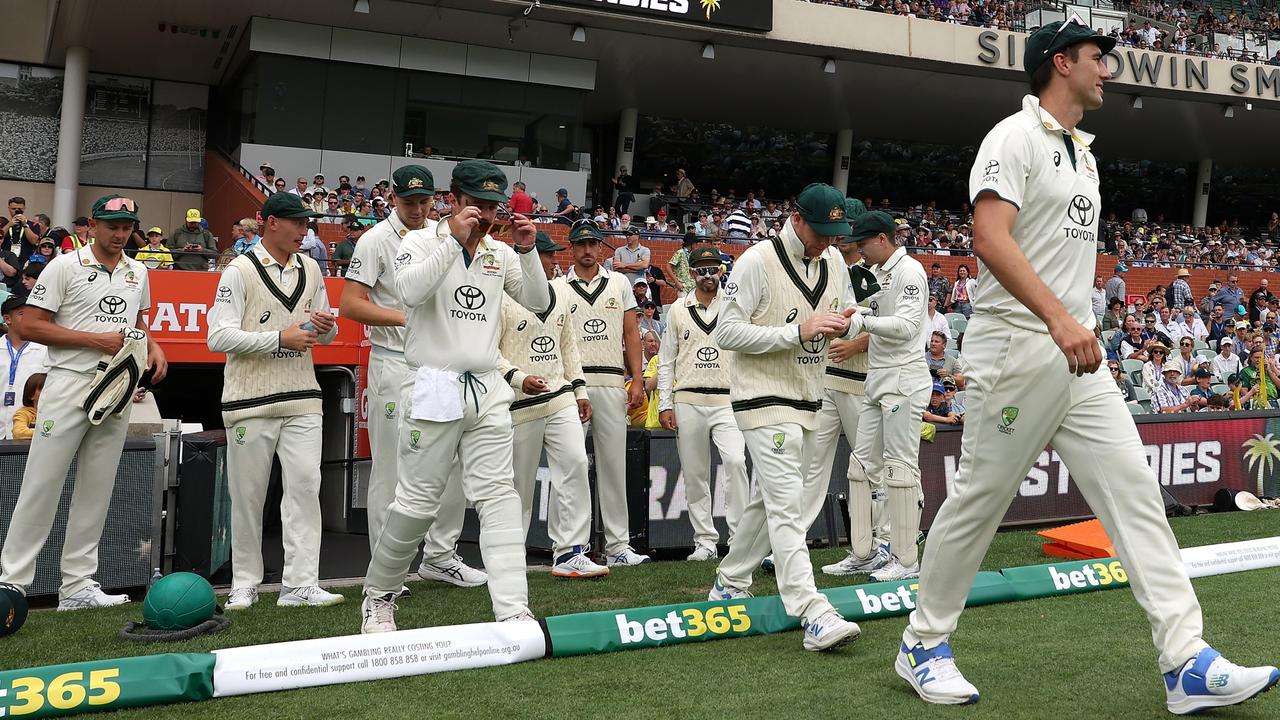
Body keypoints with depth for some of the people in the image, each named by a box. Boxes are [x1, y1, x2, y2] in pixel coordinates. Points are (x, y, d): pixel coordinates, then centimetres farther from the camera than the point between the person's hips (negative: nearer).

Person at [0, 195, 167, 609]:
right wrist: (95, 340, -14)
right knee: (42, 486, -4)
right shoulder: (65, 267, -3)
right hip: (70, 386, -5)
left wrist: (153, 346, 5)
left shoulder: (138, 273, 14)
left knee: (96, 490, 8)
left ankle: (78, 585, 15)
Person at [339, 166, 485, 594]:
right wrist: (404, 318, -18)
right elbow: (350, 304, -11)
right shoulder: (376, 240, -5)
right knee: (392, 467, -2)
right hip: (395, 366, -6)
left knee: (454, 461, 7)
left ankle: (439, 557, 21)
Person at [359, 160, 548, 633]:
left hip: (488, 392, 4)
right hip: (434, 389, -4)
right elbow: (410, 292, -21)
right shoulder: (421, 242, -1)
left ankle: (514, 613, -7)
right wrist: (454, 239, -22)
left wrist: (527, 252, -5)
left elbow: (539, 303, 8)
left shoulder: (500, 253, 13)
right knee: (417, 502, 1)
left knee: (499, 497, -4)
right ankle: (378, 598, 23)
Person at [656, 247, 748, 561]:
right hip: (688, 402, 2)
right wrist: (665, 404, 2)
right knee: (694, 474, 4)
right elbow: (665, 360, 11)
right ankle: (705, 541, 12)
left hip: (727, 401, -2)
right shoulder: (678, 310, 11)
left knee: (735, 461, -21)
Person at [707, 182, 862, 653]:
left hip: (808, 403, 8)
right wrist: (798, 332, -24)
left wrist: (844, 325, -6)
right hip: (765, 401, -8)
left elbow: (847, 321, 20)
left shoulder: (834, 267, 9)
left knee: (769, 501, 16)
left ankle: (730, 583, 32)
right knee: (787, 504, -14)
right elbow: (726, 332, -17)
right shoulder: (758, 261, -13)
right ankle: (815, 617, -18)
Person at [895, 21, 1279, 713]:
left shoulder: (1084, 151, 20)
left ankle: (1188, 665, 1)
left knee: (1135, 490, 0)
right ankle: (922, 645, 14)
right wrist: (1058, 317, -31)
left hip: (1077, 355, 9)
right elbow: (989, 237, -22)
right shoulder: (1016, 136, -7)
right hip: (1017, 347, -8)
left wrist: (1077, 325, 21)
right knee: (978, 500, -2)